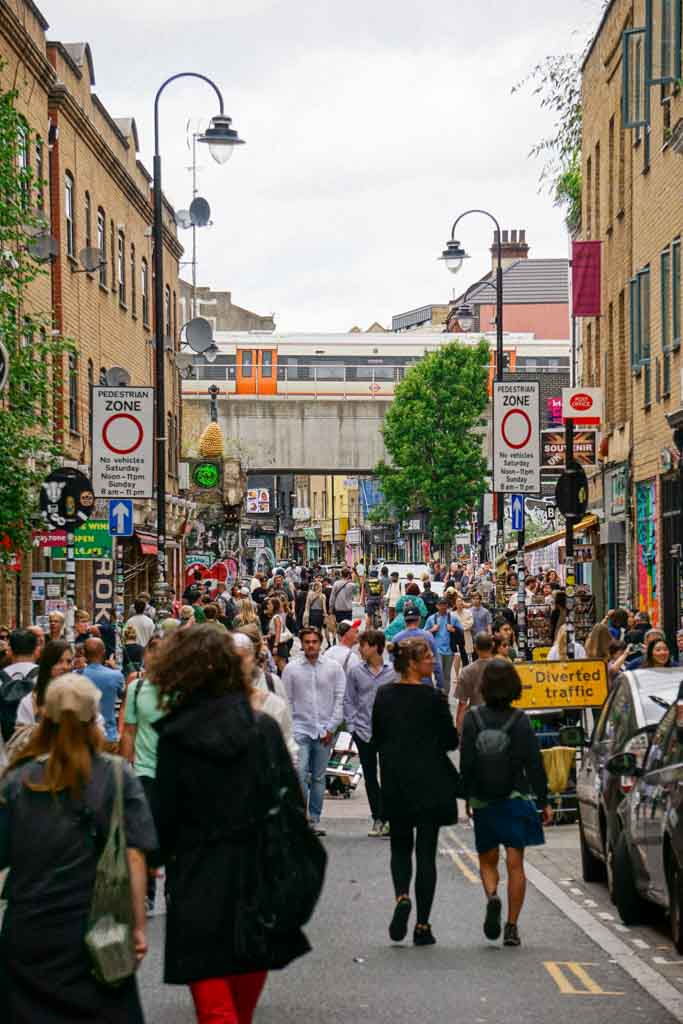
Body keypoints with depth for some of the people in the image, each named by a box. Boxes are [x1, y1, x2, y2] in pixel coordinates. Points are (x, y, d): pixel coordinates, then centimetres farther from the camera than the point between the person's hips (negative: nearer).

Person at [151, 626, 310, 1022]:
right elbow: (293, 801, -1)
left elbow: (166, 816, -6)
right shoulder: (264, 728, -3)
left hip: (199, 884, -3)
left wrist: (160, 857, 12)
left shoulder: (173, 737, -9)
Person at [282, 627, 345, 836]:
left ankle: (315, 819, 15)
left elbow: (340, 699, 3)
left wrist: (331, 727, -2)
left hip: (325, 730, 1)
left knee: (319, 777, 7)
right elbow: (287, 701, 5)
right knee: (299, 774, -14)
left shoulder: (334, 668, 4)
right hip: (300, 728, -1)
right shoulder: (291, 669, 3)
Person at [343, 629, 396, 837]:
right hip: (363, 732, 2)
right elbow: (348, 700, 7)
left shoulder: (393, 672, -3)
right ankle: (378, 818, 17)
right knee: (370, 777, 8)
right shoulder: (355, 672, 2)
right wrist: (352, 724, -2)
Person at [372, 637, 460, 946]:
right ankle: (422, 925, 3)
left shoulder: (383, 695, 1)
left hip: (394, 782, 3)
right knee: (426, 851, 3)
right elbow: (451, 741, -7)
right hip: (430, 783, -3)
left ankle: (402, 896, -10)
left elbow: (376, 738, 8)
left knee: (400, 846, 18)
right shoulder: (433, 698, -13)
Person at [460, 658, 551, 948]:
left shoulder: (472, 719, -6)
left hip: (482, 802, 1)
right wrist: (544, 801, 1)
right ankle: (511, 927, 0)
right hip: (516, 800, -1)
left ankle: (492, 896, -14)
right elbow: (534, 765, -7)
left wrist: (467, 797, 9)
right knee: (515, 863, 4)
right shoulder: (520, 722, -9)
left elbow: (466, 763, -2)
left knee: (487, 860, 15)